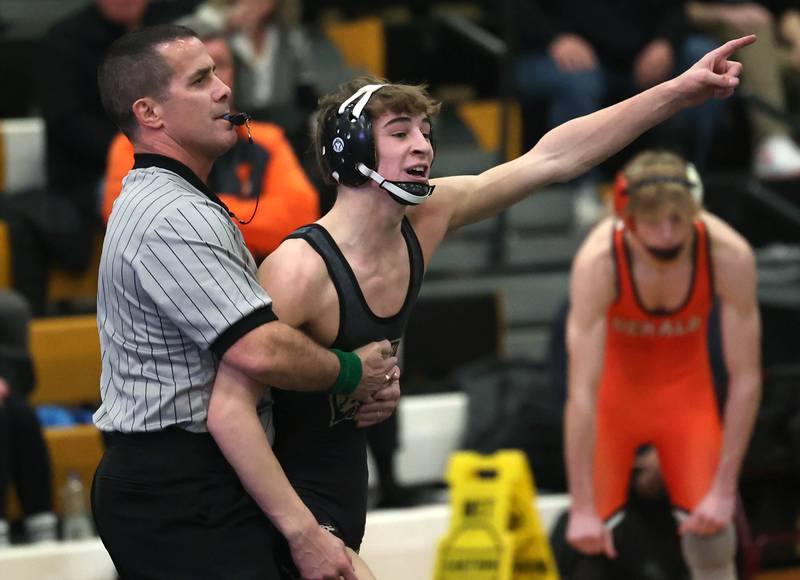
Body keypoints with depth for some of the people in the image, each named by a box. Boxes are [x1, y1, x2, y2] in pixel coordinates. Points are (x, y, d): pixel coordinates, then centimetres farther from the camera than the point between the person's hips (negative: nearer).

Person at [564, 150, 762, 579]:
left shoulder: (730, 256, -28)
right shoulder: (597, 262, -33)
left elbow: (746, 380, -20)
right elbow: (582, 392, -33)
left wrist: (723, 491, -21)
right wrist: (582, 508, -34)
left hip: (687, 387, 1)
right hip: (615, 386, -1)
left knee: (710, 532, -11)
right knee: (589, 541, -10)